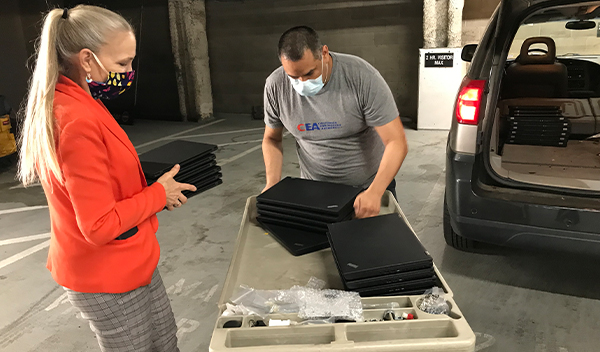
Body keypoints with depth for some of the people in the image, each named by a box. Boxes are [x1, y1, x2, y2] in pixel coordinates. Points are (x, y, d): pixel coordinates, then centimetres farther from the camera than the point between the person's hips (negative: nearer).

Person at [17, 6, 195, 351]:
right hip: (109, 277, -9)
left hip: (127, 262, 9)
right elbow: (100, 226, -27)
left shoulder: (62, 104, 3)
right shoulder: (78, 122, -28)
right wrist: (159, 194, -15)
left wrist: (152, 189, 2)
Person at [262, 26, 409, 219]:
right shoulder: (275, 86, -14)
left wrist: (374, 192, -36)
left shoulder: (363, 77, -24)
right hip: (315, 190, 2)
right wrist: (272, 184, -13)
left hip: (372, 184, -1)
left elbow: (397, 142, -24)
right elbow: (272, 138, 2)